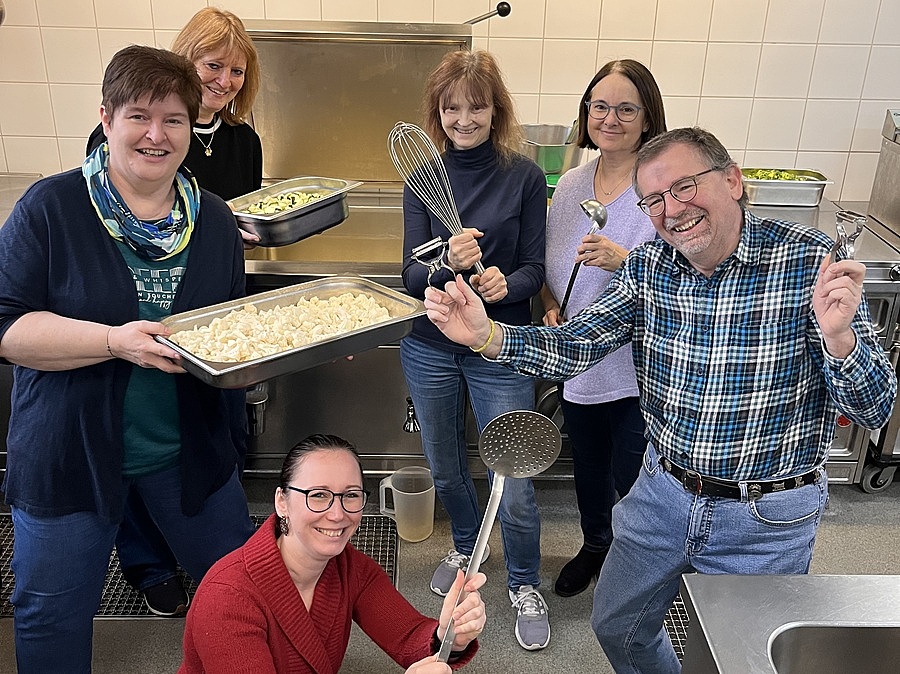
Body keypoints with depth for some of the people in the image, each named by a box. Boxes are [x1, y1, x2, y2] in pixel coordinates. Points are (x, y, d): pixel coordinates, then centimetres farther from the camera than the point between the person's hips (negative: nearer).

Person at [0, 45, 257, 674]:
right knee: (52, 614, 15)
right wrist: (115, 341, -28)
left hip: (190, 450, 3)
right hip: (70, 451, -2)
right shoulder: (51, 208, -11)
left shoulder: (214, 219, 1)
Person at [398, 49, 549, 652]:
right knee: (446, 468, 20)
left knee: (514, 486, -1)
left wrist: (505, 284, -26)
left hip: (500, 350, -3)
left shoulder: (524, 177, -7)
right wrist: (449, 260, -29)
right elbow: (413, 275, -7)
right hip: (430, 347, 3)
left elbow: (533, 269, -4)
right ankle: (466, 547, 49)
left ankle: (525, 585, 27)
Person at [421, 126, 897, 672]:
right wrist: (487, 335, -29)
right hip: (664, 494, 4)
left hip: (766, 522, -3)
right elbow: (573, 347, -10)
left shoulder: (812, 261, -18)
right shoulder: (647, 268, -7)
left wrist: (837, 335, -40)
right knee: (617, 629, 21)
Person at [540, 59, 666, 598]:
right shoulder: (571, 184, 4)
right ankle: (595, 545, 51)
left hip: (640, 370, -6)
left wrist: (624, 261, -33)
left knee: (631, 481, 7)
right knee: (588, 466, 24)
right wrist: (552, 307, -4)